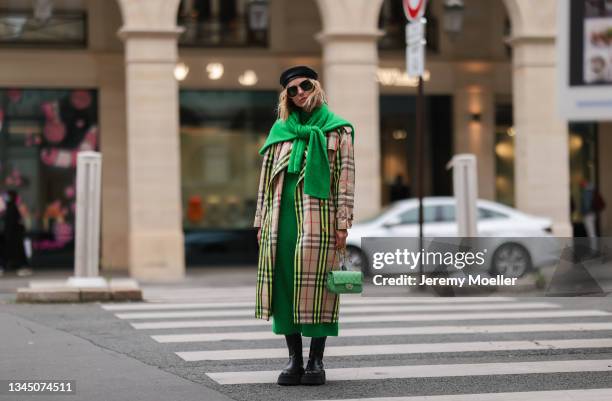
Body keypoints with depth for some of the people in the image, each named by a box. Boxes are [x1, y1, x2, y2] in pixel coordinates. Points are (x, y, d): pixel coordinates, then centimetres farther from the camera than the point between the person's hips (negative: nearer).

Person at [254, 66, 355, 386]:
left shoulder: (337, 130, 6)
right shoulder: (280, 130, 15)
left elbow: (346, 178, 1)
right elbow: (266, 178, 17)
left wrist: (342, 224, -7)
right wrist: (261, 223, 11)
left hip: (319, 218, -3)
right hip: (283, 216, 3)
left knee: (315, 284, -5)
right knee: (285, 284, 0)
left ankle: (316, 360, 1)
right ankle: (294, 359, 7)